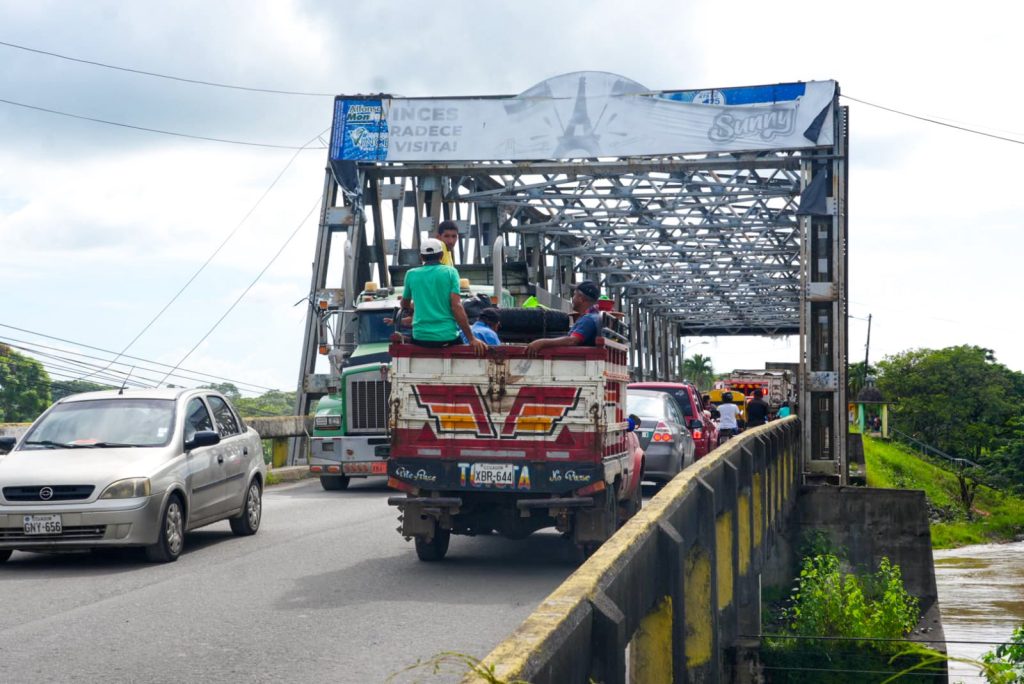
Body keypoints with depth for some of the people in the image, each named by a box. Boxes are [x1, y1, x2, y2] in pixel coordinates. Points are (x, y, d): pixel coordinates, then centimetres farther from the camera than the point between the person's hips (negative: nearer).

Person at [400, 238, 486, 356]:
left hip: (421, 337, 2)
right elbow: (456, 306, -10)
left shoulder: (411, 275, 7)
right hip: (447, 337, -2)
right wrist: (472, 339, -10)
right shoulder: (450, 272, 0)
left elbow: (405, 305, 22)